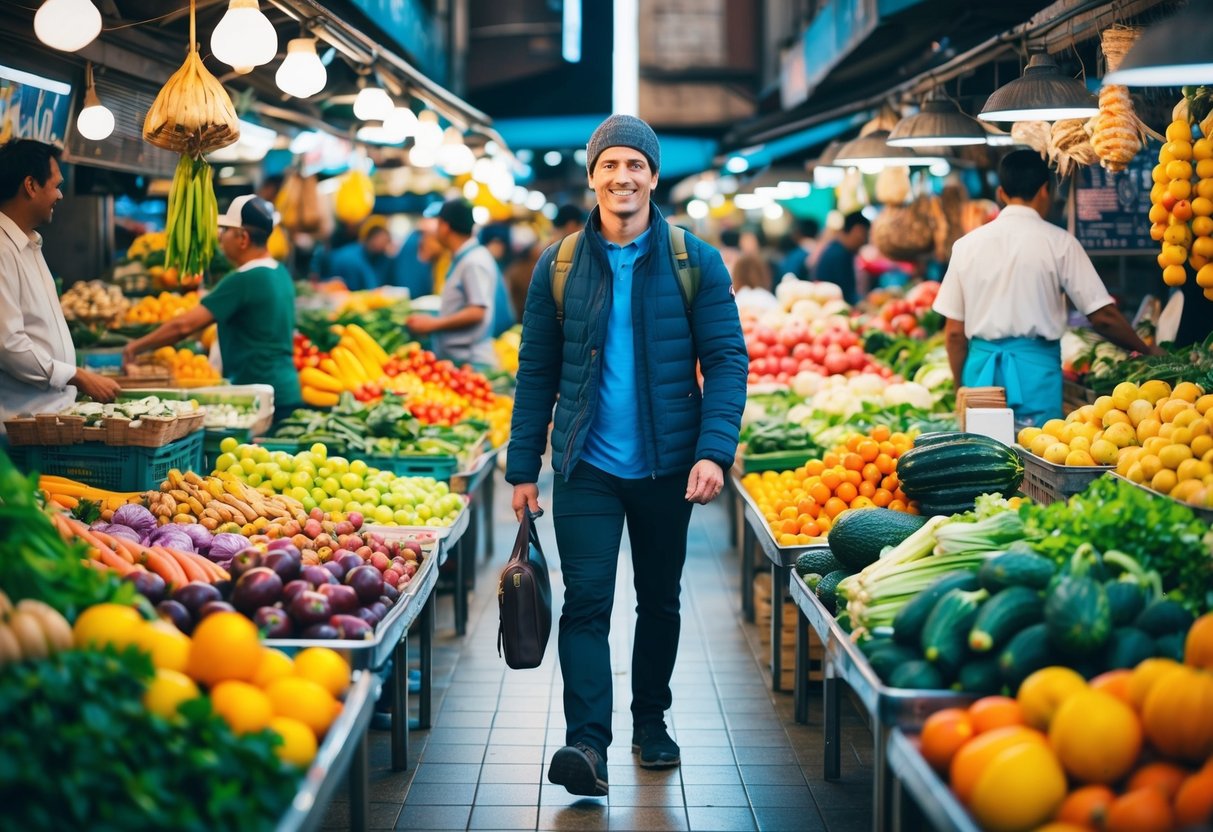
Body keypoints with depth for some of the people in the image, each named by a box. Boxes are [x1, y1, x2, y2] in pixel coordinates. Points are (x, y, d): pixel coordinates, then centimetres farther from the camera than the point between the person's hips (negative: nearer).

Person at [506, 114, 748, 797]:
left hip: (666, 465, 1)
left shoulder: (695, 262, -1)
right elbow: (537, 373, 5)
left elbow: (727, 359, -4)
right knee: (587, 603, -9)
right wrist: (523, 467, 2)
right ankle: (587, 743, -11)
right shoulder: (560, 267, 2)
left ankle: (652, 721, 31)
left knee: (660, 602, 14)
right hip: (586, 466, 0)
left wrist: (715, 451, -16)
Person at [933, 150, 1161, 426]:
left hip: (981, 370, 3)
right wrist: (1147, 351, 13)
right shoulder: (1058, 242, -2)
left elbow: (954, 332, 6)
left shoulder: (967, 244, 5)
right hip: (1035, 369, -3)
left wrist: (962, 389, 17)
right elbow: (1103, 316, -2)